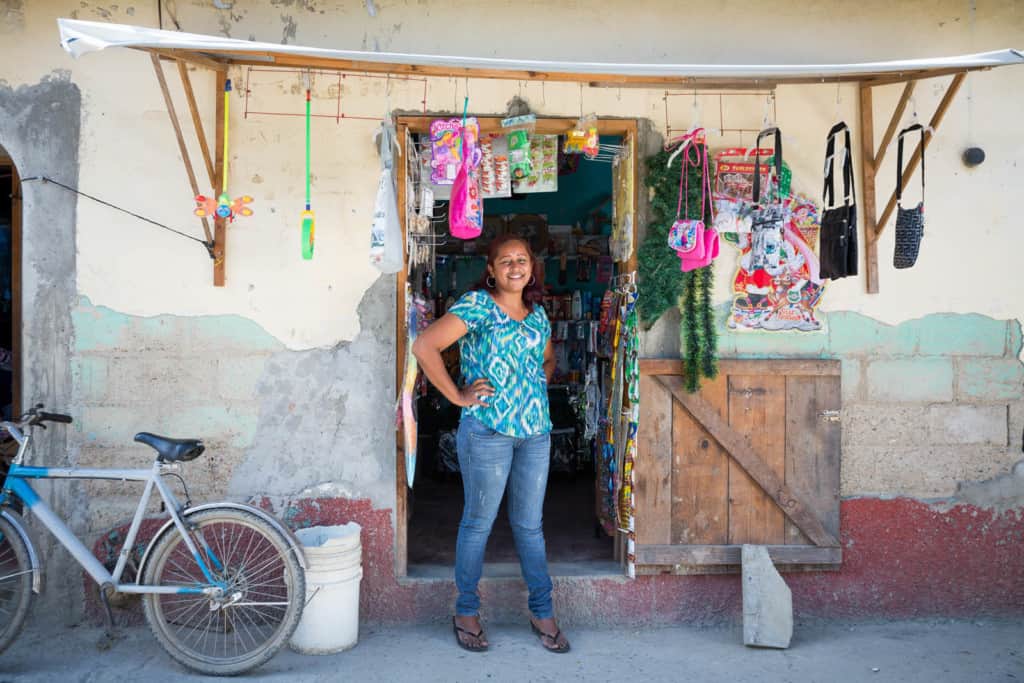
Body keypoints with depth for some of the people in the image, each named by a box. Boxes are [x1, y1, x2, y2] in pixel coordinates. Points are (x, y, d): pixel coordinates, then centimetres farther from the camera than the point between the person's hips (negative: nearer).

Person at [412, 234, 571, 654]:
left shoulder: (537, 314, 13)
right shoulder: (476, 305, -8)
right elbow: (424, 346, -16)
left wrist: (538, 384, 12)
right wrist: (457, 395, -15)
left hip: (535, 432, 6)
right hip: (487, 430, -5)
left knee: (530, 525, 13)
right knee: (478, 523, 6)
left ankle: (542, 612, 24)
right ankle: (466, 612, 22)